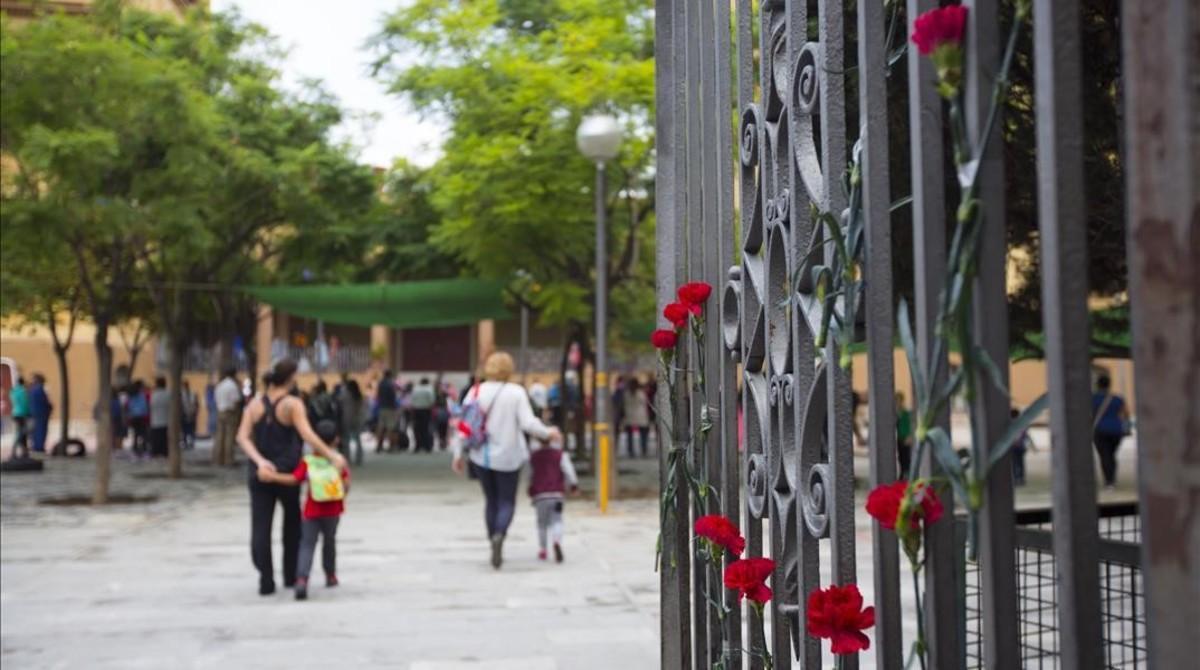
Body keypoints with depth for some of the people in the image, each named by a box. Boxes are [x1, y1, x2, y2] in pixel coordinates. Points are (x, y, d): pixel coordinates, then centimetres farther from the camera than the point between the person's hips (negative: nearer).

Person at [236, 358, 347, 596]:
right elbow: (307, 435, -23)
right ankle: (291, 576, 24)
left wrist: (259, 460, -16)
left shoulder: (255, 404, 4)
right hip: (287, 473, -2)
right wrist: (332, 455, -26)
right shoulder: (292, 404, -11)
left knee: (260, 527, 1)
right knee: (292, 523, 18)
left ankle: (266, 580, -8)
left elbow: (243, 437, -7)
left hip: (260, 473, 3)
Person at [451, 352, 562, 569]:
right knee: (507, 502, 8)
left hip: (481, 456, 3)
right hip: (507, 457, -3)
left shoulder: (476, 392, -1)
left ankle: (495, 550, 19)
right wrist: (548, 433, 3)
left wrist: (459, 453, 7)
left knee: (491, 501, 17)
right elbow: (528, 423, -15)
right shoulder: (516, 393, -10)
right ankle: (499, 535, -22)